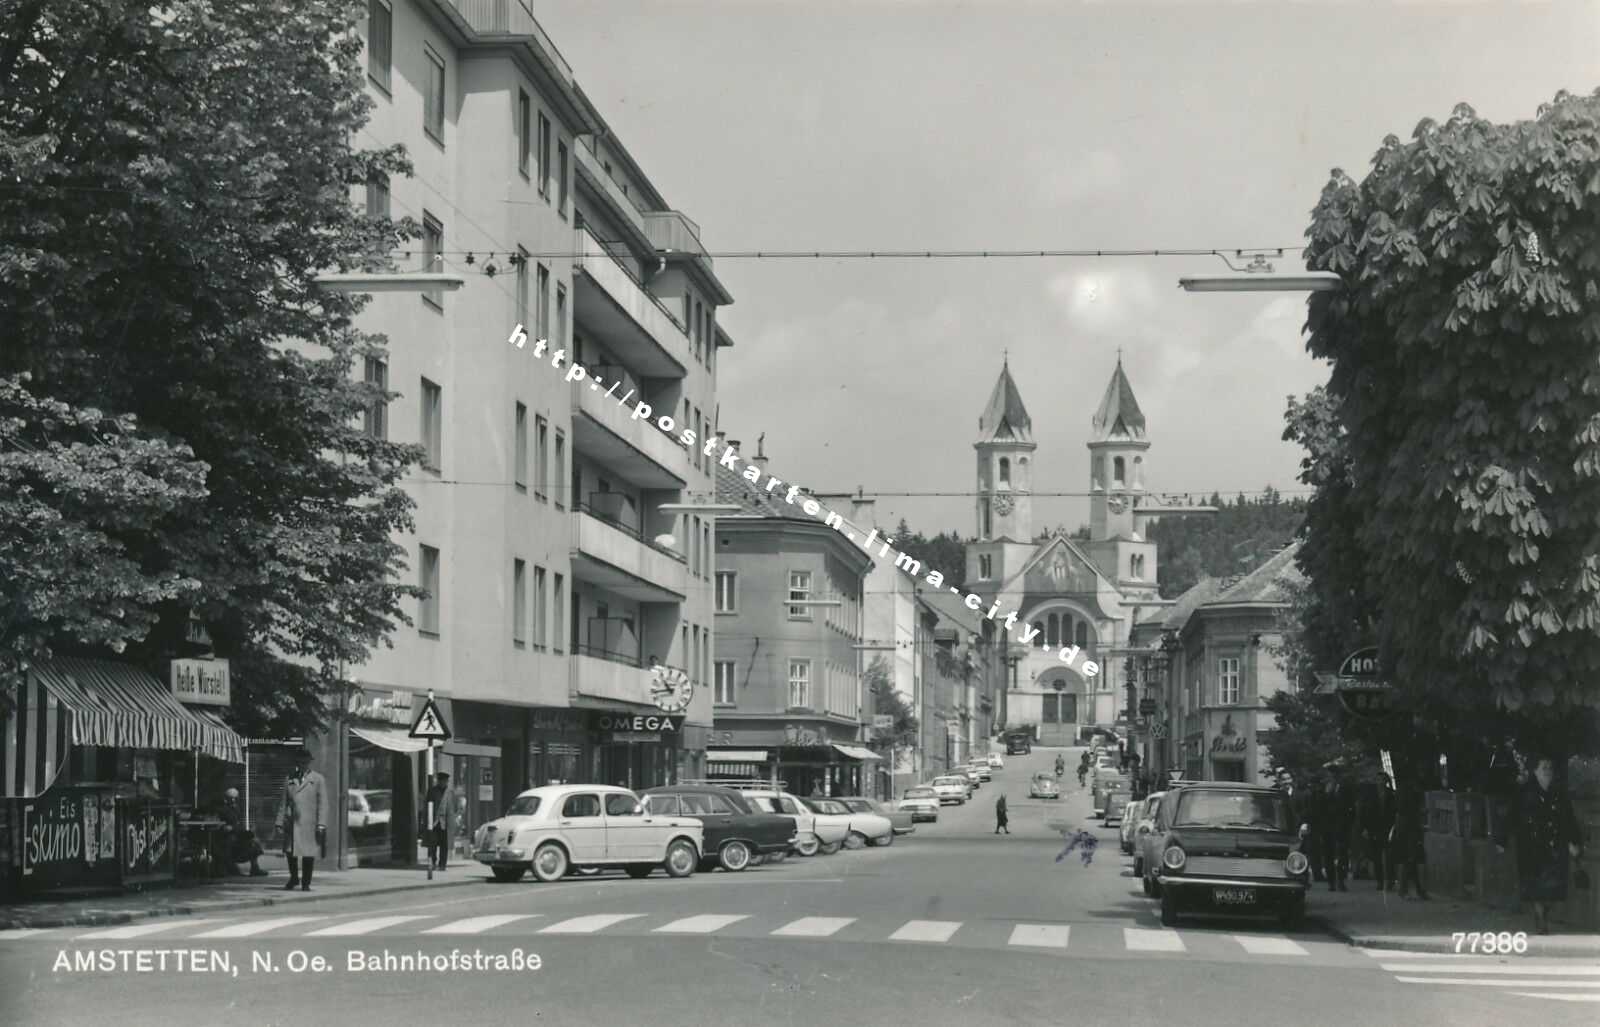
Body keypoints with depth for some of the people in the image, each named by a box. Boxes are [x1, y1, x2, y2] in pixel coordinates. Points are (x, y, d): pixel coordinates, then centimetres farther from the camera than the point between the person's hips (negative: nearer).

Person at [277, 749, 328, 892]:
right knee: (290, 851, 3)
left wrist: (321, 825, -10)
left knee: (308, 853, 0)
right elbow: (284, 803, 13)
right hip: (292, 822, 3)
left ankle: (306, 883, 12)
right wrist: (280, 822, 5)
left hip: (309, 823, -3)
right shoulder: (290, 779, 13)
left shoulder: (318, 780, 4)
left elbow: (323, 804, -2)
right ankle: (293, 878, 25)